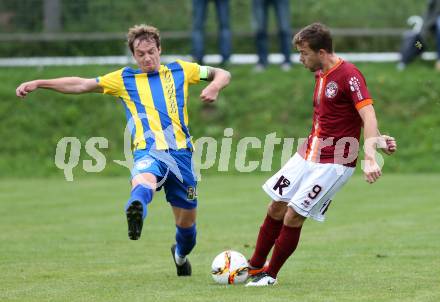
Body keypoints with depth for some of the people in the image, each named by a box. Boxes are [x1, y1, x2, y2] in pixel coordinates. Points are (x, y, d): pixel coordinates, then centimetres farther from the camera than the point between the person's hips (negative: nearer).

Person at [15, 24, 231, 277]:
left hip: (181, 152, 2)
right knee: (143, 179, -39)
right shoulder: (124, 79, 15)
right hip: (148, 152, -2)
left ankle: (181, 256, 42)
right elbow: (81, 85, 15)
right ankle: (136, 211, -73)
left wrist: (214, 86, -4)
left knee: (186, 221, 9)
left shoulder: (180, 71, 16)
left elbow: (222, 74, 21)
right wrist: (38, 84, 9)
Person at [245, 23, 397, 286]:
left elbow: (369, 116, -24)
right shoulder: (320, 74, 10)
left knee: (294, 216, -9)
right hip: (308, 155, 8)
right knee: (277, 207, 10)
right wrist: (377, 139, 4)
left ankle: (270, 274, 6)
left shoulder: (348, 74, -18)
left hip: (335, 163, -8)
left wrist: (370, 158, -36)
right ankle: (255, 266, 27)